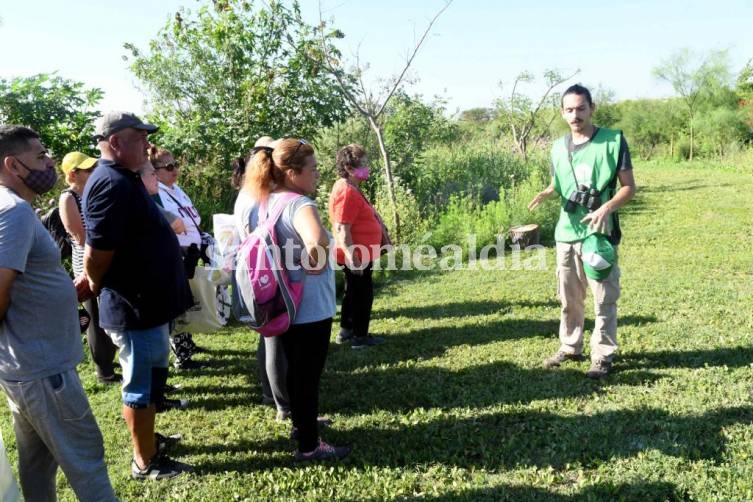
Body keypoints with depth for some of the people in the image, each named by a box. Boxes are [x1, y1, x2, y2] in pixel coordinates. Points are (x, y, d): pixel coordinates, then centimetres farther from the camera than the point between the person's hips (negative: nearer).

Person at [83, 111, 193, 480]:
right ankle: (146, 463, 20)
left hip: (145, 300, 10)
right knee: (141, 384, 4)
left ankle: (147, 440, 39)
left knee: (150, 378, 22)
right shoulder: (111, 183, -22)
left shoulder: (123, 179, 11)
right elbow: (96, 253, -26)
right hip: (134, 305, -10)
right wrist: (97, 288, -9)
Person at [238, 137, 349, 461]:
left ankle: (301, 423, 42)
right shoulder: (298, 204, -23)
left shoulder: (257, 201, 3)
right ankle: (309, 445, 20)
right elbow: (317, 240, -44)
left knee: (296, 368, 24)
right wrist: (316, 265, -25)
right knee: (309, 374, 6)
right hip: (310, 306, -8)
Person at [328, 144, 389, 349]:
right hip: (357, 255, -11)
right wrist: (353, 257, -28)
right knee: (363, 293, 1)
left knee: (353, 291, 19)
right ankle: (360, 336, 13)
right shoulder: (347, 193, -23)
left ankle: (346, 330, 31)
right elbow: (342, 230, -27)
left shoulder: (351, 188, 11)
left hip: (358, 254, 11)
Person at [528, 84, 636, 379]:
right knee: (569, 297, 15)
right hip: (567, 233, 5)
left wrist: (606, 208, -23)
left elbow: (629, 186, -6)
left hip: (600, 232, -5)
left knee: (604, 299, 2)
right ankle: (570, 347, 30)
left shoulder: (613, 141, -6)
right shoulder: (559, 147, 8)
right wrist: (546, 193, -6)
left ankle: (603, 356, 14)